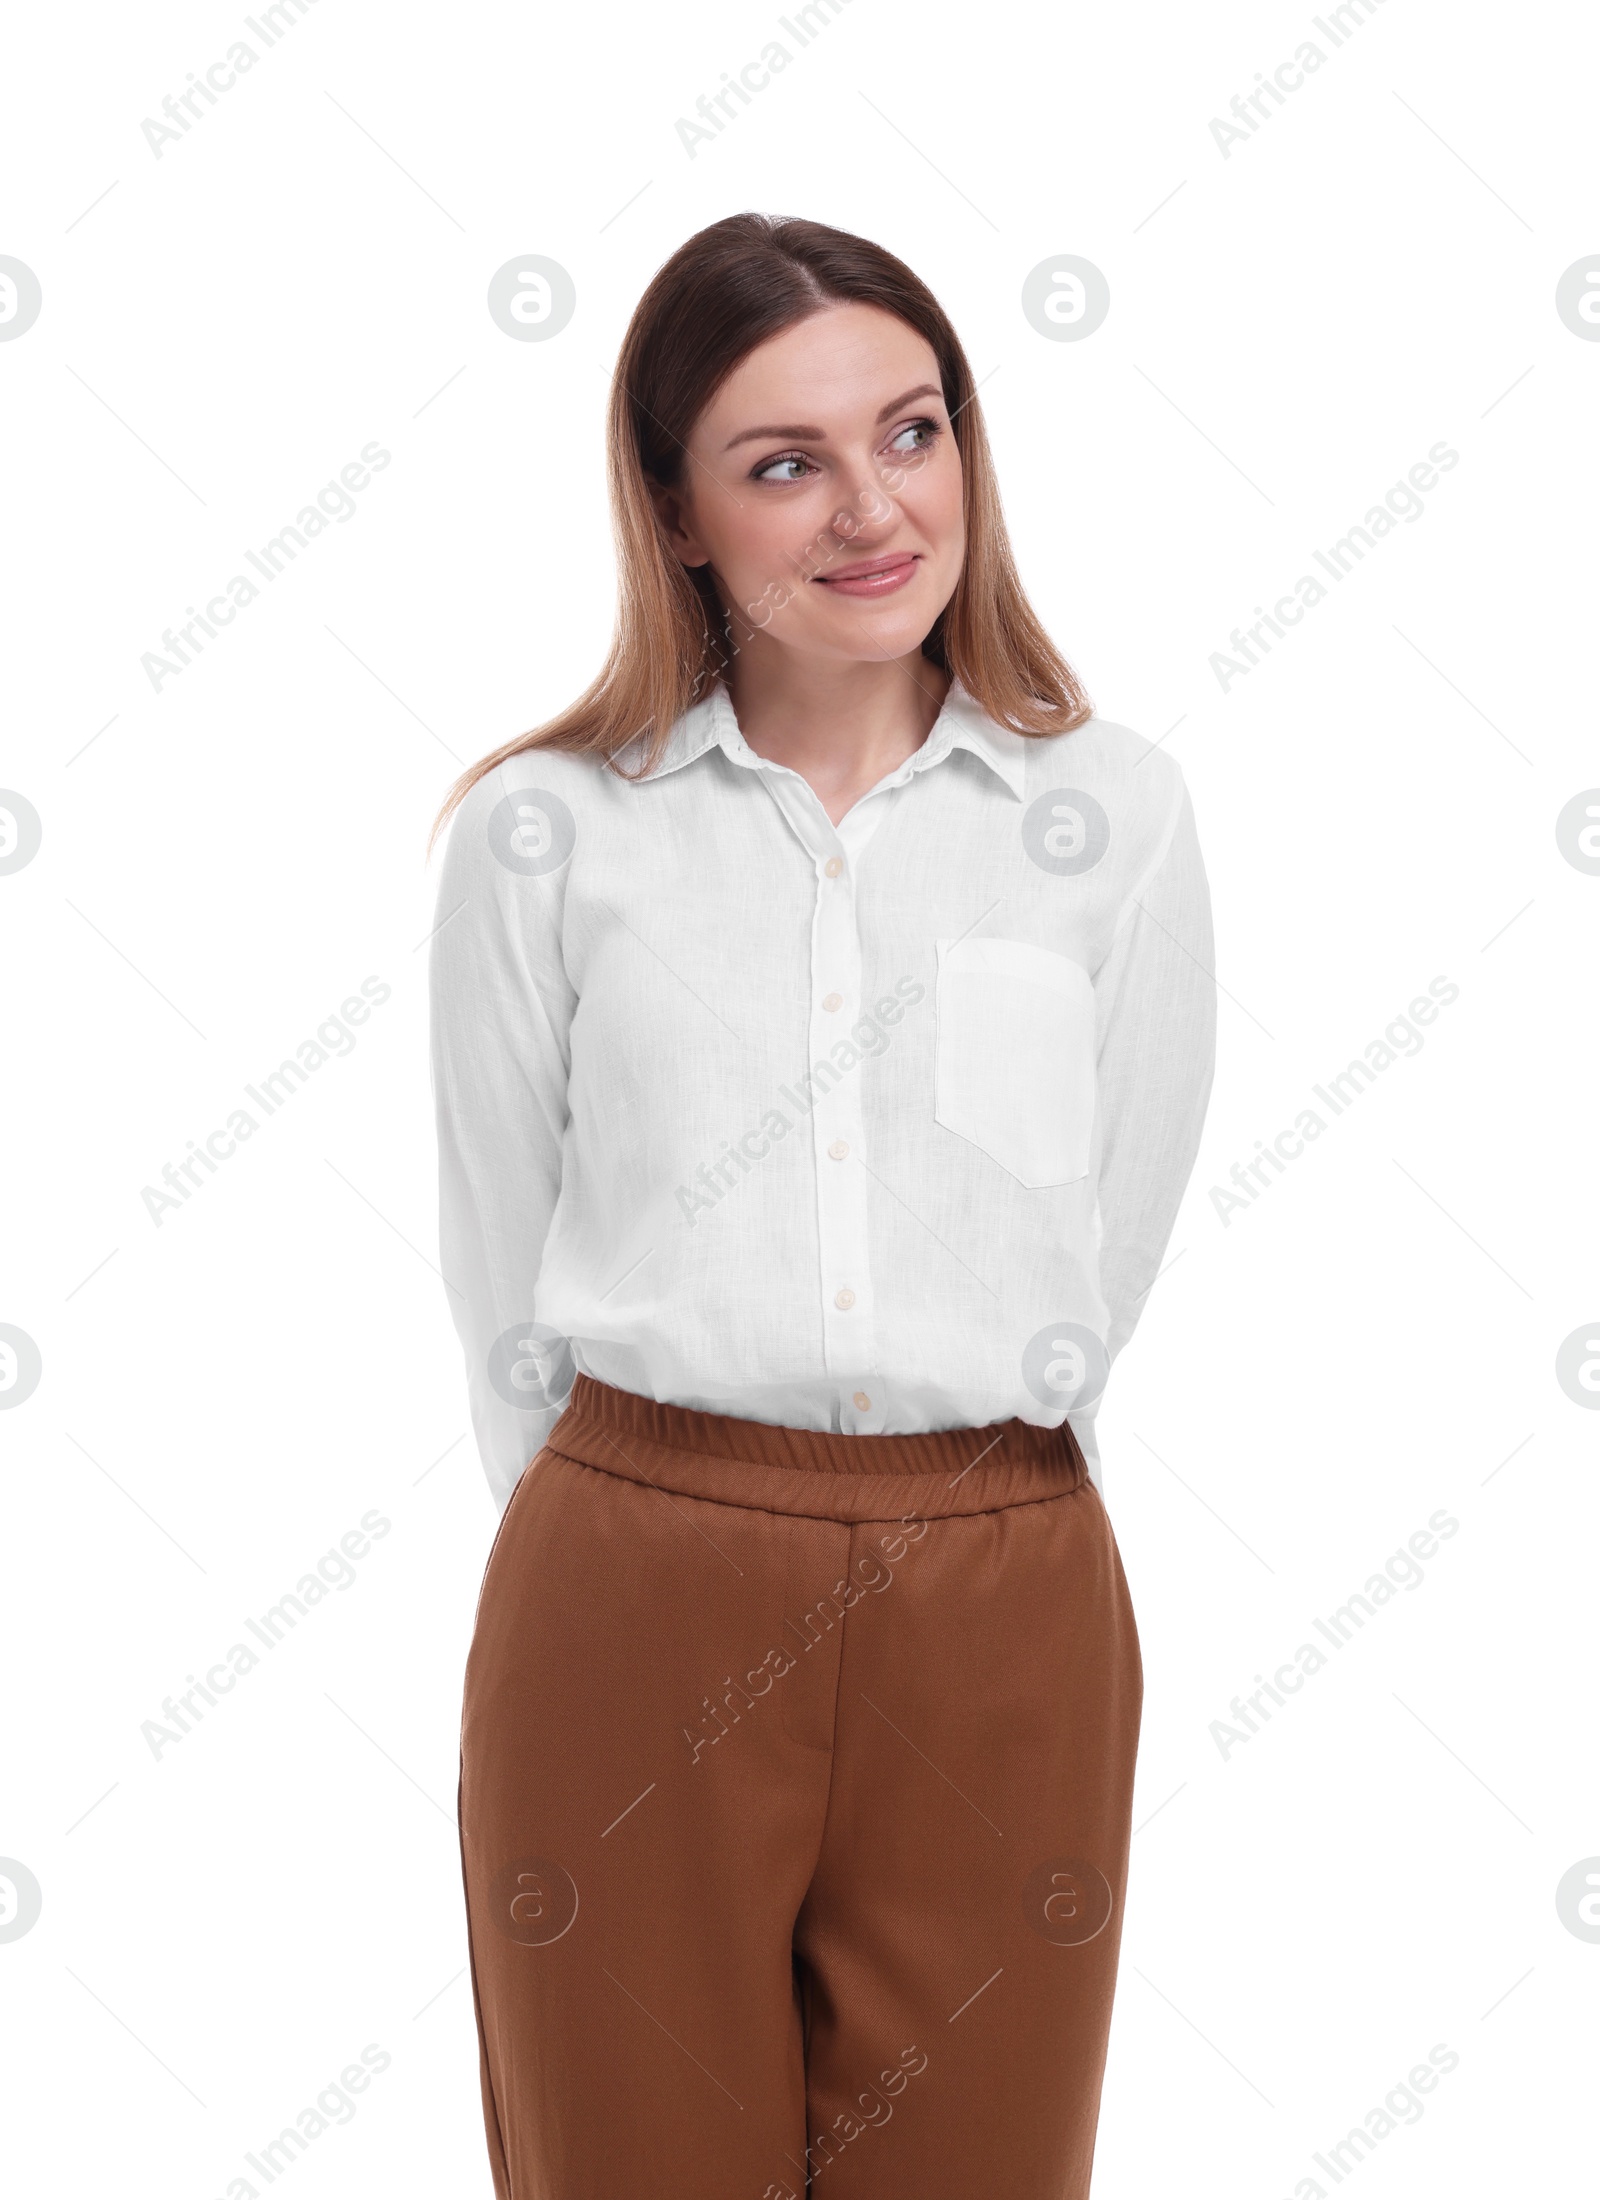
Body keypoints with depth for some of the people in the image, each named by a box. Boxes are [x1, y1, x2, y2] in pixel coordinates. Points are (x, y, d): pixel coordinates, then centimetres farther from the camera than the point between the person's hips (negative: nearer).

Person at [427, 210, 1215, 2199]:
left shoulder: (1114, 816, 1)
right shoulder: (544, 834, -2)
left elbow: (1107, 1257, 6)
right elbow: (502, 1284, 4)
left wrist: (928, 1524, 8)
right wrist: (665, 1535, 7)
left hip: (1001, 1617, 1)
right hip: (635, 1612, -1)